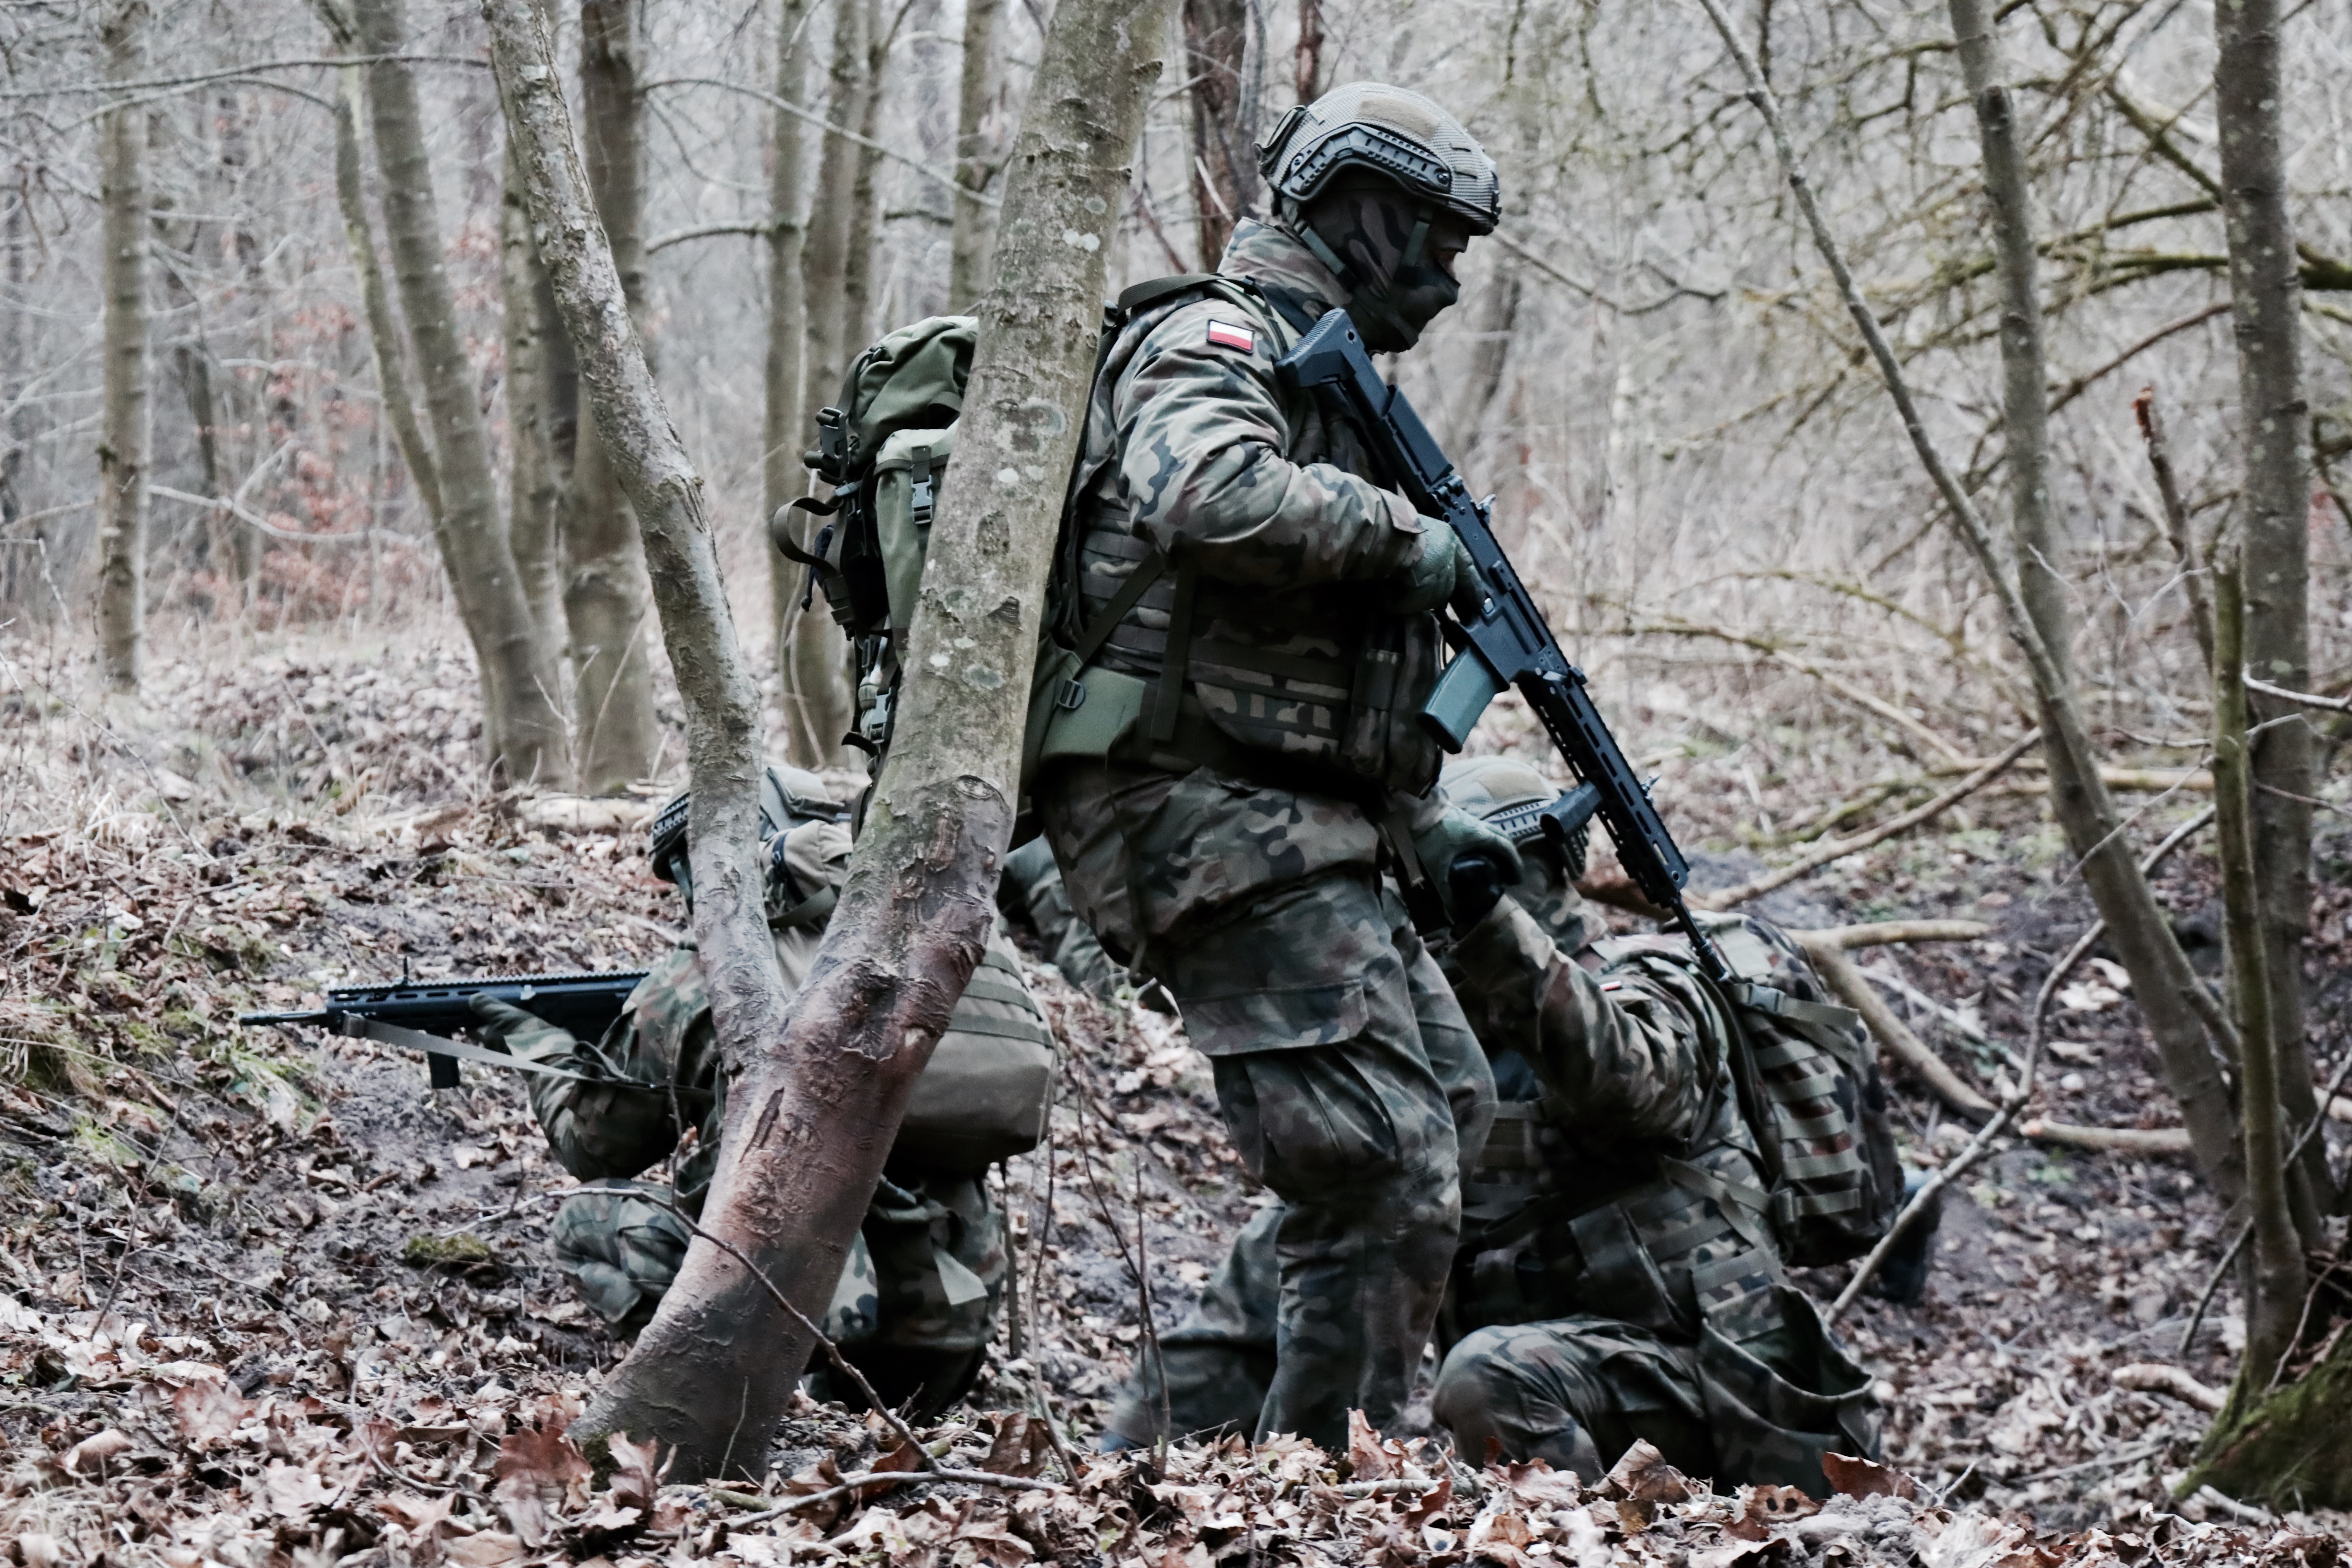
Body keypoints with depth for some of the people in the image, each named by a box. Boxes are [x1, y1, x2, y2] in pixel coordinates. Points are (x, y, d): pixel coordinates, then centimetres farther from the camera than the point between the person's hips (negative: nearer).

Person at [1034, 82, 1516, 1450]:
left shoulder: (1321, 367, 23)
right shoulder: (1217, 339, -9)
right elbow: (1205, 496, -34)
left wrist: (1424, 826, 21)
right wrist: (1397, 532, -20)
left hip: (1303, 825, 11)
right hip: (1217, 825, -11)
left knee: (1452, 1107, 20)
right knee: (1386, 1184, -15)